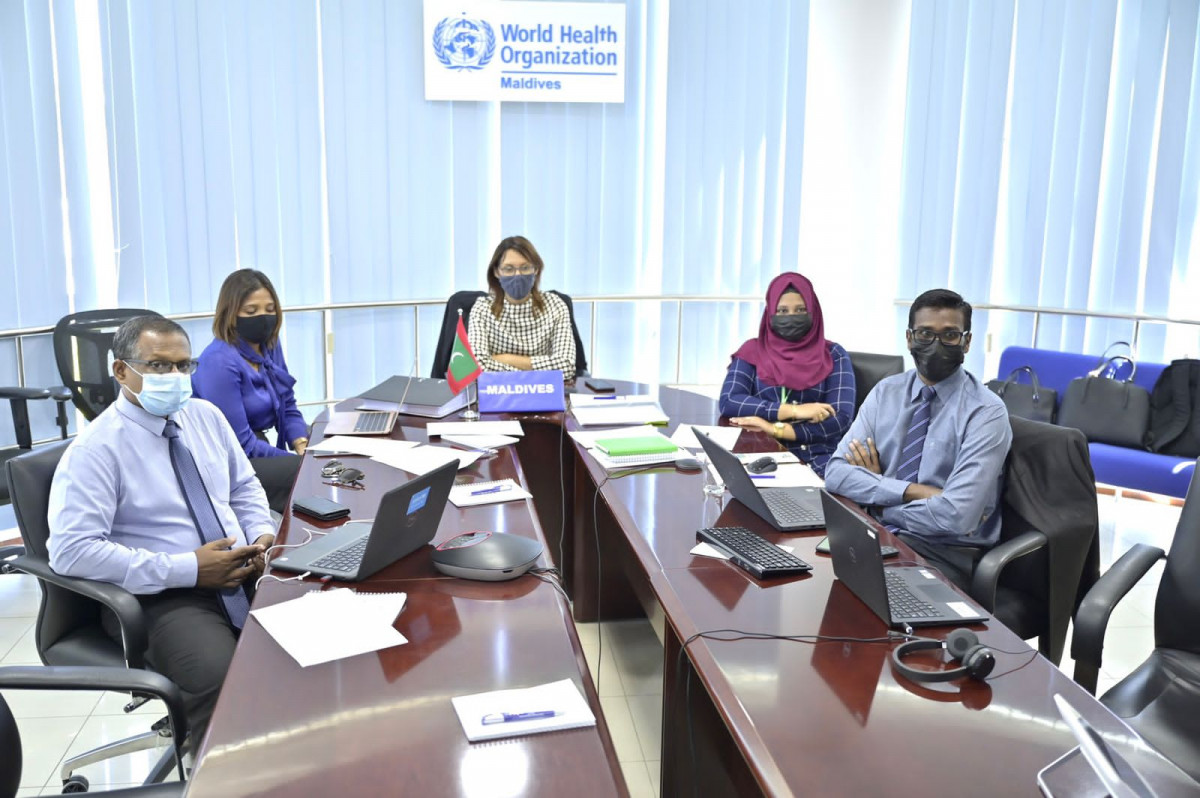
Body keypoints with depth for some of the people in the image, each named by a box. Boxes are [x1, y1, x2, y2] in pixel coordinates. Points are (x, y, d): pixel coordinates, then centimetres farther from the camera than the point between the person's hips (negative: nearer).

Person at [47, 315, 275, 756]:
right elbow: (71, 551, -16)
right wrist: (189, 569, -19)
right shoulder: (95, 448, -7)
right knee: (221, 677, -34)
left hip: (245, 574, 6)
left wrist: (262, 533, -2)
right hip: (163, 599, -6)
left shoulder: (206, 416, 11)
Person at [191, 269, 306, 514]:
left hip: (262, 451, 8)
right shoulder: (219, 363, -18)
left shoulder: (270, 346, 6)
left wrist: (303, 447, -7)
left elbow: (288, 408, 13)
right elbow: (240, 443, -19)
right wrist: (300, 461, -17)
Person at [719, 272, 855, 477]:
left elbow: (841, 419, -3)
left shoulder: (834, 355, 9)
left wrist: (776, 429, -14)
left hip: (821, 460, -1)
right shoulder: (753, 351, 10)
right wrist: (793, 410, -14)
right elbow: (728, 402, -5)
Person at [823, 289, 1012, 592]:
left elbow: (957, 516, -20)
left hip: (946, 554, -4)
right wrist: (913, 491, -16)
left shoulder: (986, 412, -9)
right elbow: (837, 473, -5)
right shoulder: (885, 392, 6)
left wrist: (879, 501, -7)